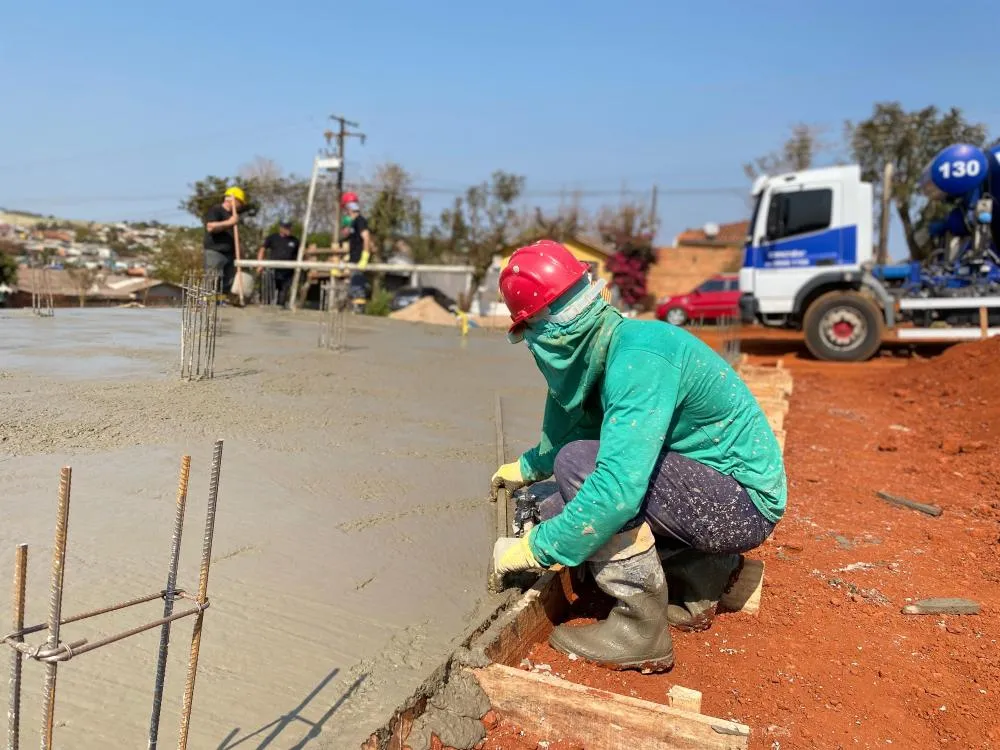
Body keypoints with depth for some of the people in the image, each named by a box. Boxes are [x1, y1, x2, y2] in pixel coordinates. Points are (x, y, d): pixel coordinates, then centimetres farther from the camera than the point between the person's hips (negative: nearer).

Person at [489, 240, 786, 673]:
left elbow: (619, 486, -36)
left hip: (745, 501, -9)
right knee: (562, 508, 5)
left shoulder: (638, 356, -27)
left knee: (578, 464, -23)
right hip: (714, 491, 9)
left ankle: (641, 627, -13)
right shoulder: (603, 352, 2)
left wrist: (533, 549, -26)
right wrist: (527, 468, 32)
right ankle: (704, 571, 13)